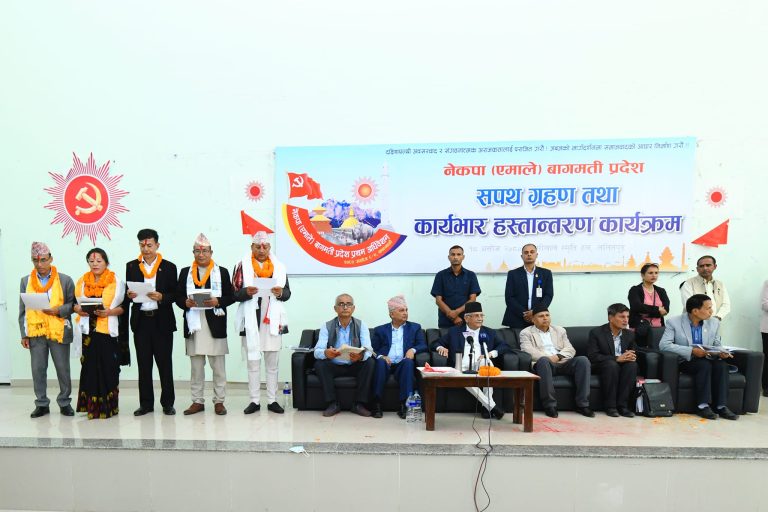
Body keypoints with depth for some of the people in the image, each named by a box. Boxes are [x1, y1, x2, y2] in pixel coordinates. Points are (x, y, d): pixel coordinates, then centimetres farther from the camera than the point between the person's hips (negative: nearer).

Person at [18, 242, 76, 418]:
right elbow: (22, 310, 9)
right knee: (38, 370, 7)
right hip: (35, 332, 2)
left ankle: (64, 402, 17)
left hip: (59, 331, -2)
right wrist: (24, 334, 4)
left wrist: (59, 310, -18)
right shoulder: (26, 281, 9)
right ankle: (41, 404, 20)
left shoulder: (65, 280, 1)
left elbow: (73, 303, 1)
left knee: (63, 369, 4)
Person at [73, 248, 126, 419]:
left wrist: (109, 312, -18)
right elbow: (75, 303, 15)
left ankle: (107, 406, 7)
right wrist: (78, 309, -6)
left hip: (108, 331, -3)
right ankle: (91, 405, 12)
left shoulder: (116, 281, 1)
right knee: (90, 366, 2)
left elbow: (123, 307, -2)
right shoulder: (82, 281, 12)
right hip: (89, 330, 3)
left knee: (107, 367, -2)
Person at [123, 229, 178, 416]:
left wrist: (162, 297, -17)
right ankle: (146, 403, 17)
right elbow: (127, 293, 13)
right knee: (143, 364, 8)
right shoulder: (131, 266, 9)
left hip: (162, 321, -2)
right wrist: (129, 295, -9)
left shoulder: (169, 267, 2)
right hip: (141, 321, 2)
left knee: (165, 363, 3)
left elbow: (175, 294, 2)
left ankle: (167, 403, 12)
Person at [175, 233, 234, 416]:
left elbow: (231, 297, 2)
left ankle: (219, 401, 13)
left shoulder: (222, 272, 5)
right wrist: (186, 302, -12)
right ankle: (197, 401, 19)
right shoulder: (185, 272, 11)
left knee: (218, 366, 3)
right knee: (196, 367, 9)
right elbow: (178, 297, 8)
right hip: (194, 324, 2)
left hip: (215, 325, -2)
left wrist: (218, 302, -16)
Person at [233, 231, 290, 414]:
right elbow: (234, 294, -2)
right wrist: (246, 292, -21)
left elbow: (288, 293, 8)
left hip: (273, 321, 2)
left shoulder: (279, 266, 8)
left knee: (272, 364, 8)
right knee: (253, 363, 5)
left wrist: (280, 293, -14)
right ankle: (254, 401, 15)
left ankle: (272, 400, 16)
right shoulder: (242, 266, 2)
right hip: (251, 321, -1)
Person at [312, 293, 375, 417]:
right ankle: (333, 404, -16)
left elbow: (368, 350, -17)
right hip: (334, 366, 0)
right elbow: (317, 351, -16)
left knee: (370, 362, -27)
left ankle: (359, 404, -18)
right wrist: (326, 353, -41)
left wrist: (361, 356, -42)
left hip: (355, 366, 0)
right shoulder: (327, 326, -5)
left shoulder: (361, 325, -4)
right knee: (319, 364, -26)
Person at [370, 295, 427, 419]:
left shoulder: (415, 328, 19)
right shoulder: (380, 330, 18)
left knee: (408, 362, -34)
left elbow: (423, 346, 8)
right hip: (386, 364, 0)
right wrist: (381, 356, -14)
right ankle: (377, 404, -30)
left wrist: (413, 349, -14)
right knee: (381, 362, -34)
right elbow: (373, 349, 8)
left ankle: (404, 405, -34)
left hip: (403, 365, 0)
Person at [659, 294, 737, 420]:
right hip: (685, 362, -4)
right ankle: (703, 406, -26)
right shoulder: (674, 322, -10)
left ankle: (721, 406, -23)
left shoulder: (714, 322, 5)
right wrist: (691, 351, -28)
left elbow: (717, 345, 13)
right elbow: (664, 345, -21)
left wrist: (721, 353, -12)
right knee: (704, 364, -32)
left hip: (707, 360, 4)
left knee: (721, 364, -27)